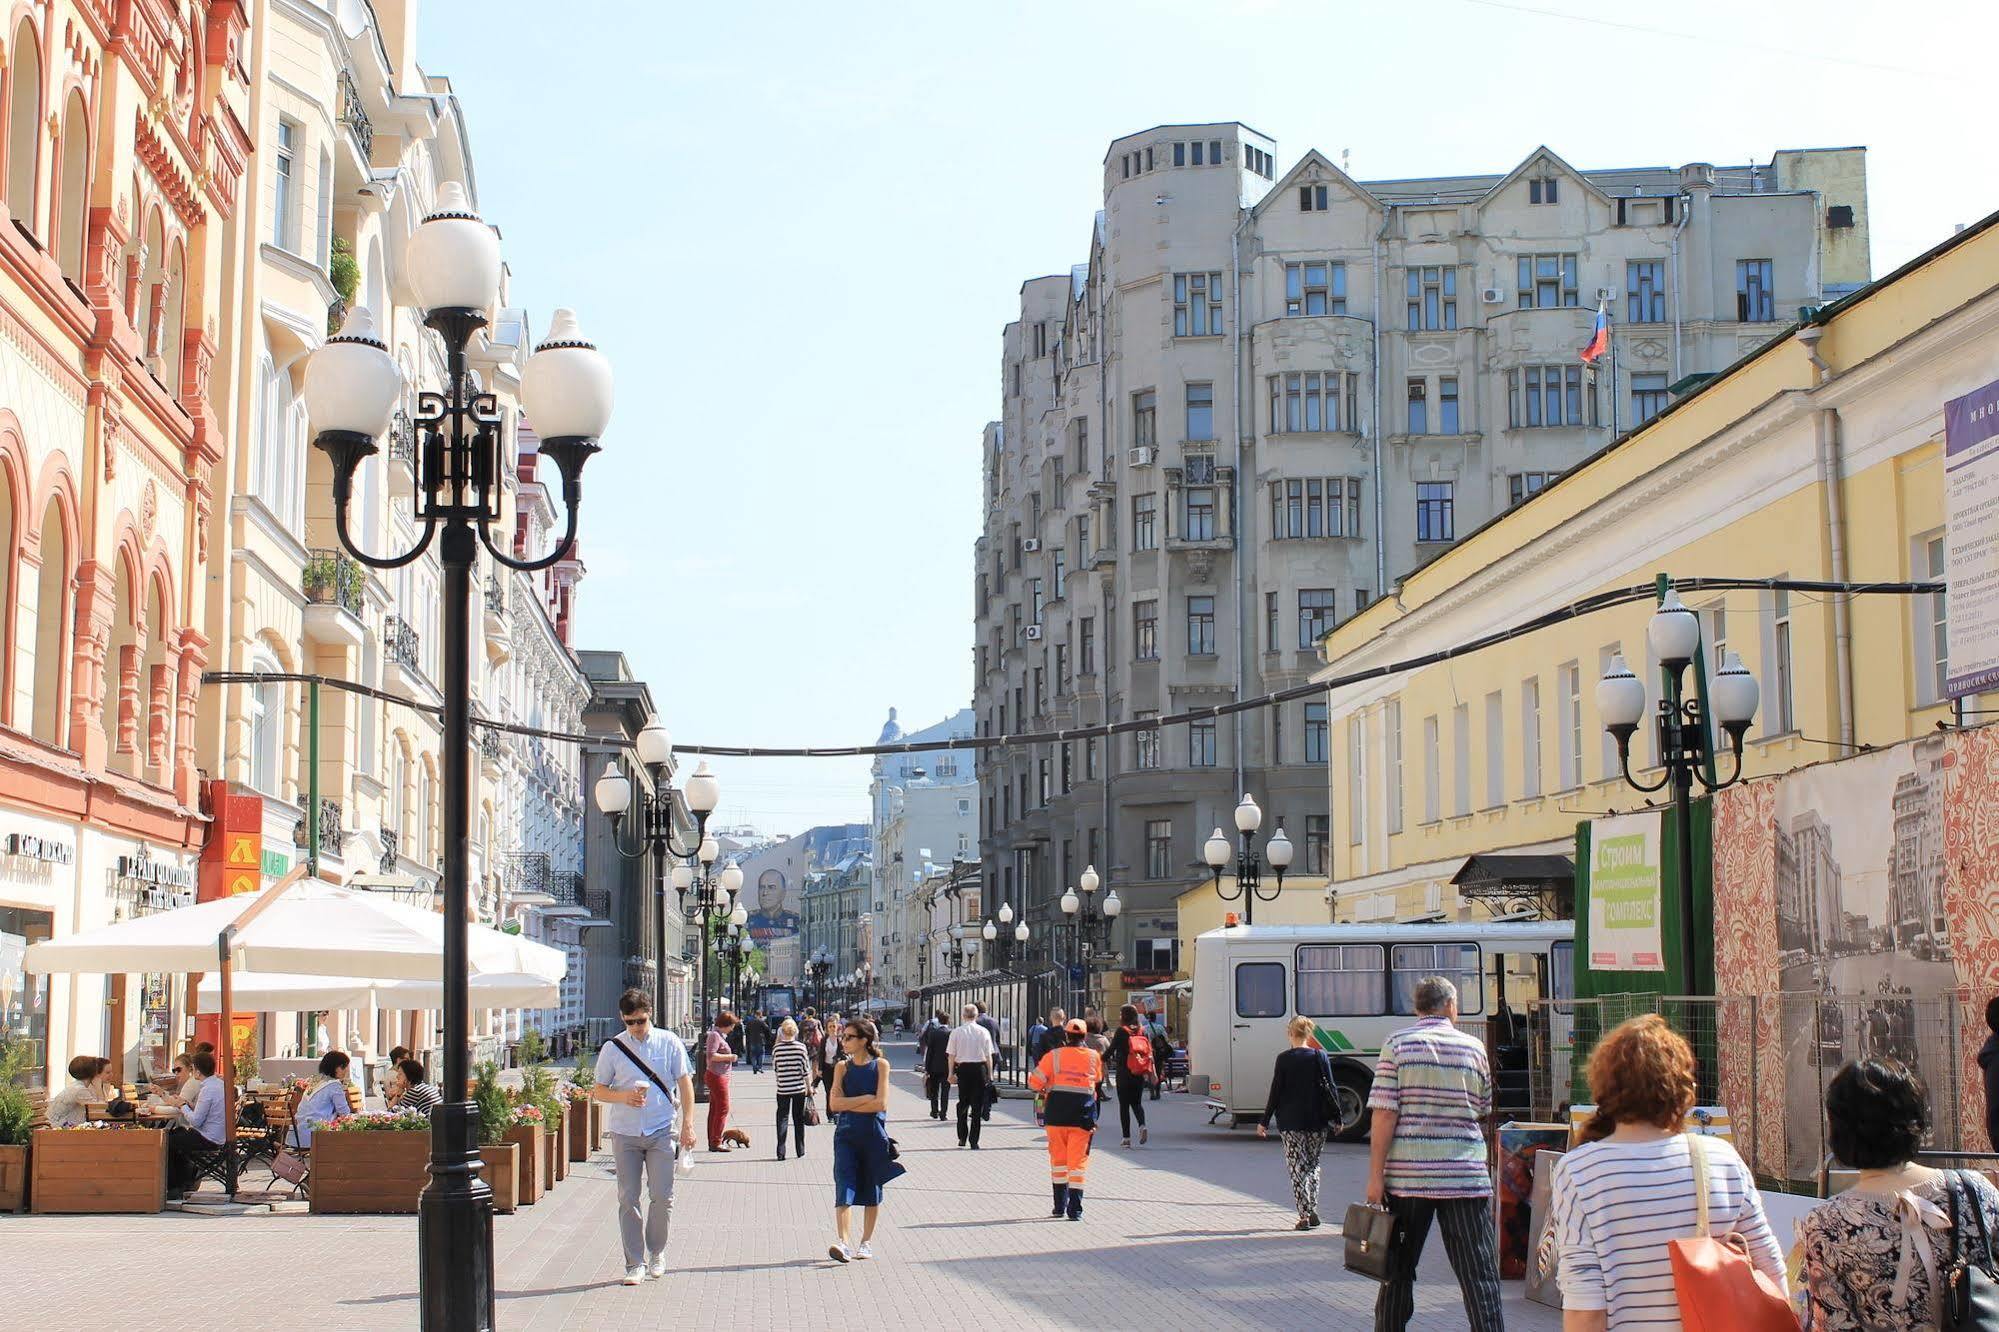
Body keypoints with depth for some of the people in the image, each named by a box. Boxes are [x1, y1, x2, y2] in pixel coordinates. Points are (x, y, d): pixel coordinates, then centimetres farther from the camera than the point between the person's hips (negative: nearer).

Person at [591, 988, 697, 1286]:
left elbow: (685, 1082, 5)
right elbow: (598, 1091, 7)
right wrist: (624, 1096, -13)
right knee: (628, 1198, 0)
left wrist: (688, 1123, -2)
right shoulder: (612, 1048, 3)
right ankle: (635, 1263, 7)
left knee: (662, 1196, -3)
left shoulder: (668, 1042, 2)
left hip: (660, 1130, -1)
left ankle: (656, 1252, 18)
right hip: (624, 1133, 1)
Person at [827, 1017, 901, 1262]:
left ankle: (867, 1242, 19)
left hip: (874, 1134, -1)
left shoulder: (881, 1065, -2)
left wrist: (849, 1104, -8)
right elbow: (834, 1103, -4)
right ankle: (842, 1242, -19)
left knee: (871, 1187, 9)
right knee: (844, 1187, -11)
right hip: (846, 1134, 1)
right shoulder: (842, 1067, 6)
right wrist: (865, 1099, -12)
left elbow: (881, 1104, -11)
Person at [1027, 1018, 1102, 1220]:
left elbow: (1035, 1082, -3)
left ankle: (1060, 1206, 18)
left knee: (1058, 1158, 14)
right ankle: (1075, 1209, -2)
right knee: (1077, 1161, 3)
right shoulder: (1094, 1057, 3)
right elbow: (1098, 1081, 18)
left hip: (1057, 1112, 0)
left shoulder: (1053, 1056, -3)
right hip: (1083, 1113, 0)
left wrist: (1043, 1089, 17)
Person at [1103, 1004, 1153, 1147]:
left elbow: (1111, 1049, -6)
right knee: (1137, 1102, 16)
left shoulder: (1121, 1031, -9)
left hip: (1123, 1074, -4)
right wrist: (1151, 1072, 9)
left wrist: (1102, 1060, 11)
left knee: (1124, 1104, 4)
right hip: (1139, 1076, 4)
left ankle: (1126, 1137, 2)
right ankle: (1142, 1125, -11)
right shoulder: (1143, 1032, 3)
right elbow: (1150, 1051, 3)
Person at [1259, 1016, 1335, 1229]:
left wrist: (1264, 1122, 2)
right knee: (1313, 1165, 17)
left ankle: (1304, 1215, -3)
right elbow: (1330, 1089, 2)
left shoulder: (1284, 1059, -7)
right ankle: (1313, 1210, 10)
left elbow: (1275, 1092, -5)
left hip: (1291, 1122, -3)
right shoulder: (1321, 1056, 0)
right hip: (1317, 1122, 3)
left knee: (1297, 1168, 2)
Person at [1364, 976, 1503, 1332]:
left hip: (1408, 1174, 0)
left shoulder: (1397, 1044, -1)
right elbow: (1483, 1112, 15)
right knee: (1480, 1275, 1)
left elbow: (1384, 1114, -8)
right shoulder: (1474, 1048, 5)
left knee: (1398, 1272, 12)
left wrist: (1375, 1176, -5)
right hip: (1465, 1175, 0)